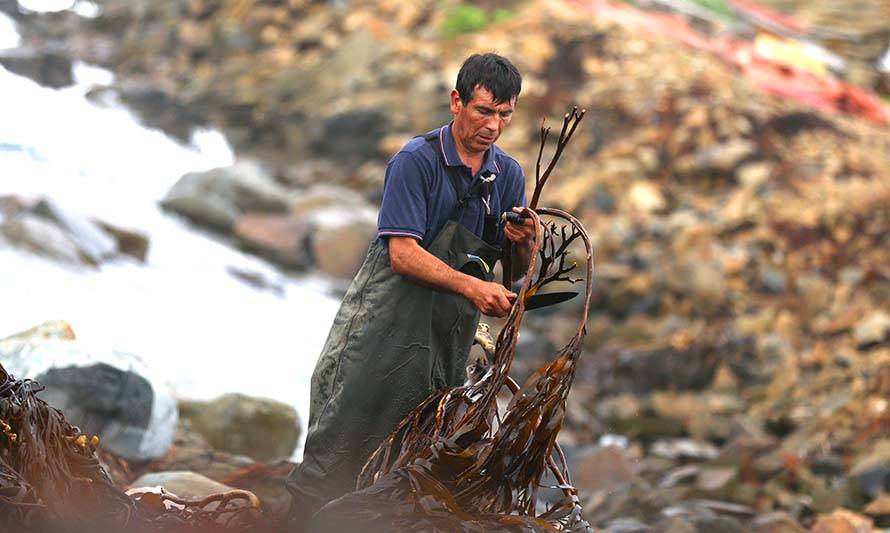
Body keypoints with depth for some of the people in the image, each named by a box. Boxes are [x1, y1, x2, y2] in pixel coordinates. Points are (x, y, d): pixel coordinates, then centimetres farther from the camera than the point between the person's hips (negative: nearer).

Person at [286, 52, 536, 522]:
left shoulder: (509, 174, 8)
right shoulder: (416, 161, -10)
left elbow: (516, 271, 13)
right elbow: (403, 254, -17)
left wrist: (523, 244, -10)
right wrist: (471, 286, -26)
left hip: (452, 329, 6)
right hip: (388, 321, -6)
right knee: (347, 431, -8)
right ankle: (301, 515, -2)